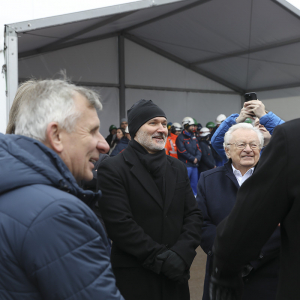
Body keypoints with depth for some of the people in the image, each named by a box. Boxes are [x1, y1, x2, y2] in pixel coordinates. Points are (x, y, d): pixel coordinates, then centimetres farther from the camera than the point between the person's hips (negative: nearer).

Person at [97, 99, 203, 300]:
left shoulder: (178, 168, 9)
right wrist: (161, 257, -16)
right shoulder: (112, 169, -9)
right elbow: (120, 224, -16)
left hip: (176, 274, 5)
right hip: (134, 277, -4)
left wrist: (181, 254, -10)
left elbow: (193, 214, 5)